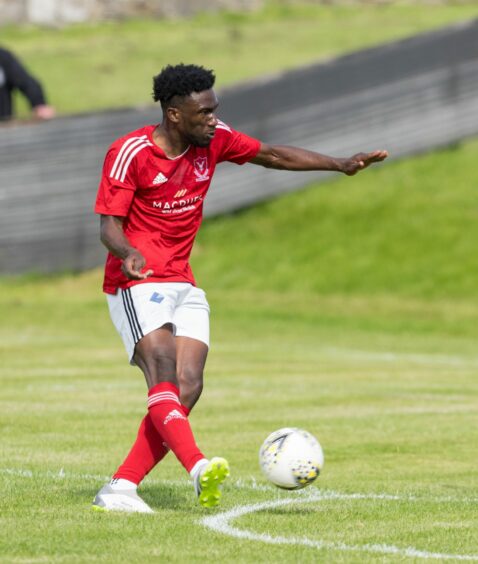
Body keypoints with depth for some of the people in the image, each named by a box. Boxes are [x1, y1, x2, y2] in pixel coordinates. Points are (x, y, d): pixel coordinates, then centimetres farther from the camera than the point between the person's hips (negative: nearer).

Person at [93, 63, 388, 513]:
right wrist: (128, 253, -36)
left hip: (183, 285, 6)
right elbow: (109, 225, -13)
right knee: (164, 371, -26)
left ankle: (119, 489, -10)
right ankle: (198, 468, -43)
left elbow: (272, 155, 14)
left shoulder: (214, 140, 3)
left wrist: (340, 165, 8)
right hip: (137, 285, -6)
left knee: (188, 387, -10)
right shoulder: (130, 153, -13)